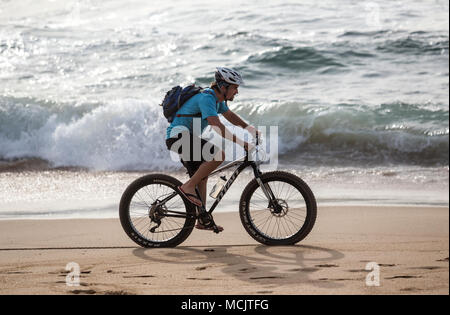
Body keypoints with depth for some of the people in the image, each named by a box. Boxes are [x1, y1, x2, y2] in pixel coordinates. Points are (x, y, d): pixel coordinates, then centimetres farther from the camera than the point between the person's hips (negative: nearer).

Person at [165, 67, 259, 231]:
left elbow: (230, 115, 28)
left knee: (202, 177, 15)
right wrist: (241, 143, -31)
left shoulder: (217, 98, 9)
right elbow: (218, 127, -31)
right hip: (178, 136, -10)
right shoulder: (206, 98, -22)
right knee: (219, 154, -24)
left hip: (188, 138, 10)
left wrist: (250, 128, 18)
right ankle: (188, 187, -15)